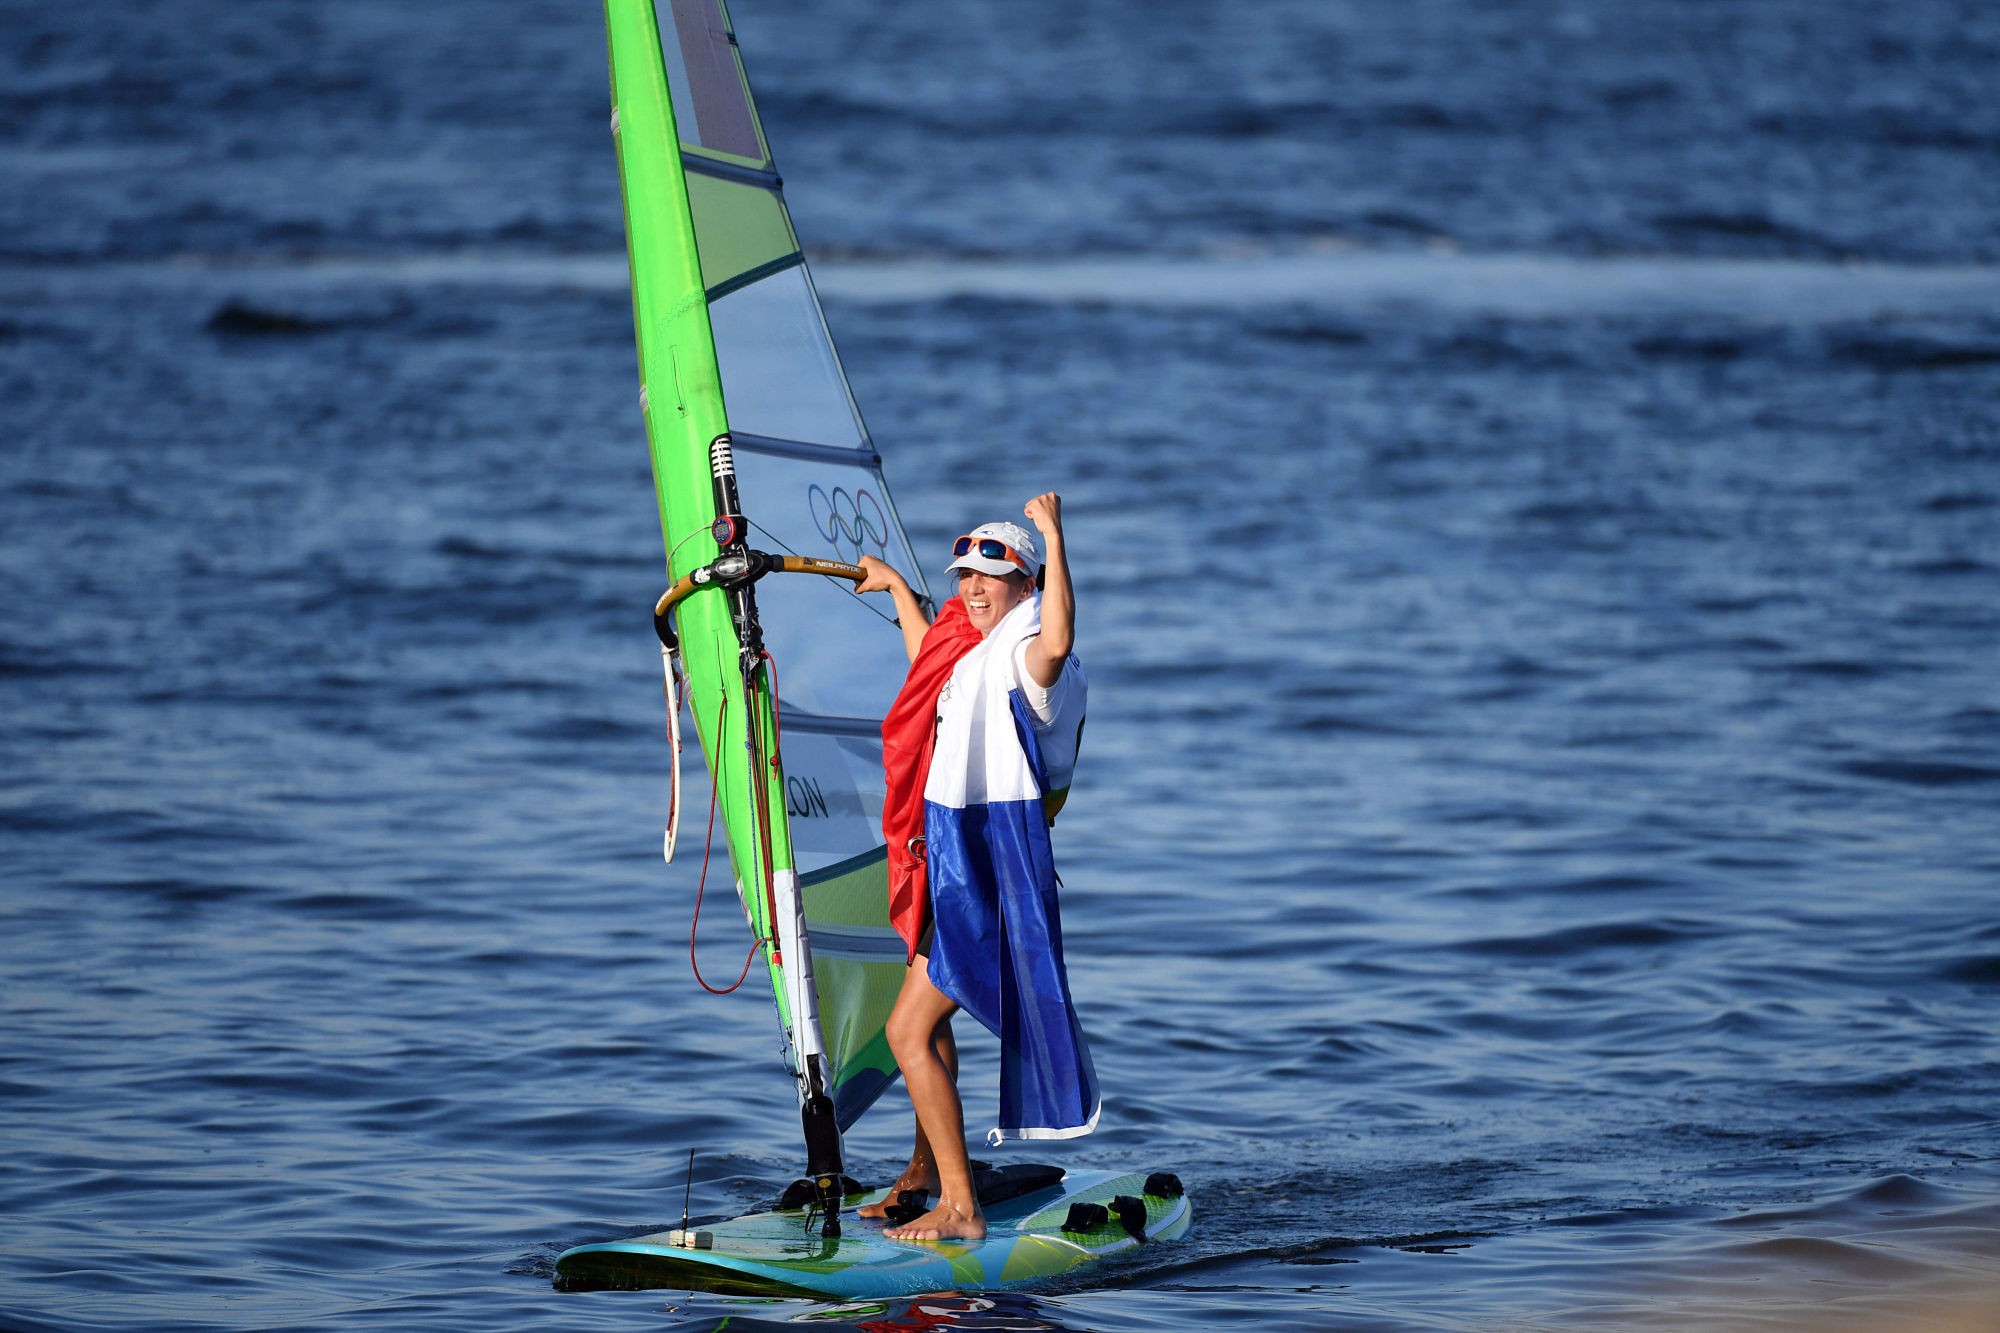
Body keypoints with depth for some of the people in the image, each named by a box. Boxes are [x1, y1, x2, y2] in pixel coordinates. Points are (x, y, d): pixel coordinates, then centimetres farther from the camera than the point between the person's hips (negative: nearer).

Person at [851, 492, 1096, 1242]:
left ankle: (960, 1210, -13)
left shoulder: (1024, 654, -18)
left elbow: (1057, 643, -45)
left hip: (993, 863, -10)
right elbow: (930, 668, 38)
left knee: (909, 1030, -14)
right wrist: (896, 589, 47)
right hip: (951, 853, 10)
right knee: (927, 1017, 25)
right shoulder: (969, 646, 13)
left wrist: (1053, 537, -40)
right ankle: (925, 1171, 42)